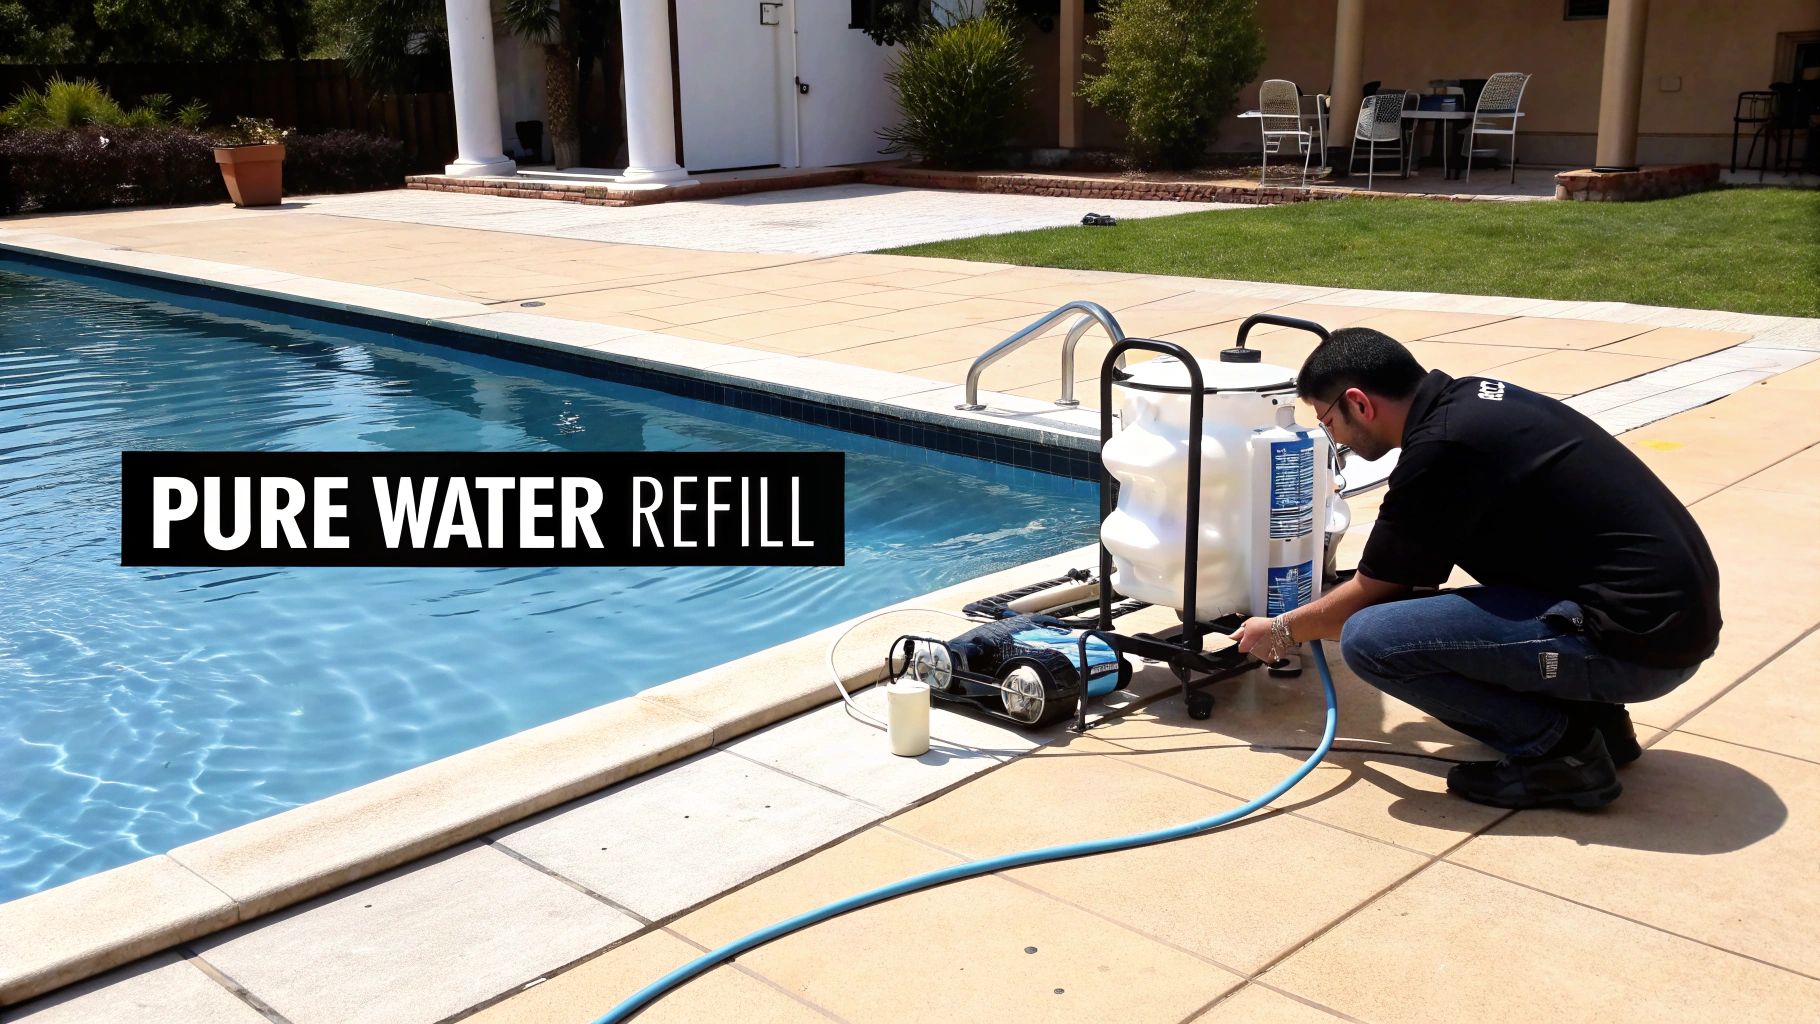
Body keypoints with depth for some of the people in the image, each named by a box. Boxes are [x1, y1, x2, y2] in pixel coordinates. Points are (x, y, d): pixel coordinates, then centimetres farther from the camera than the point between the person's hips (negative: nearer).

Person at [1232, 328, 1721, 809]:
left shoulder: (1438, 448, -17)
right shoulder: (1468, 398, 11)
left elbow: (1369, 595, -3)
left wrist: (1282, 631, 15)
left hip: (1641, 642, -10)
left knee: (1370, 640, -16)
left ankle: (1560, 747, -3)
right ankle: (1590, 713, 14)